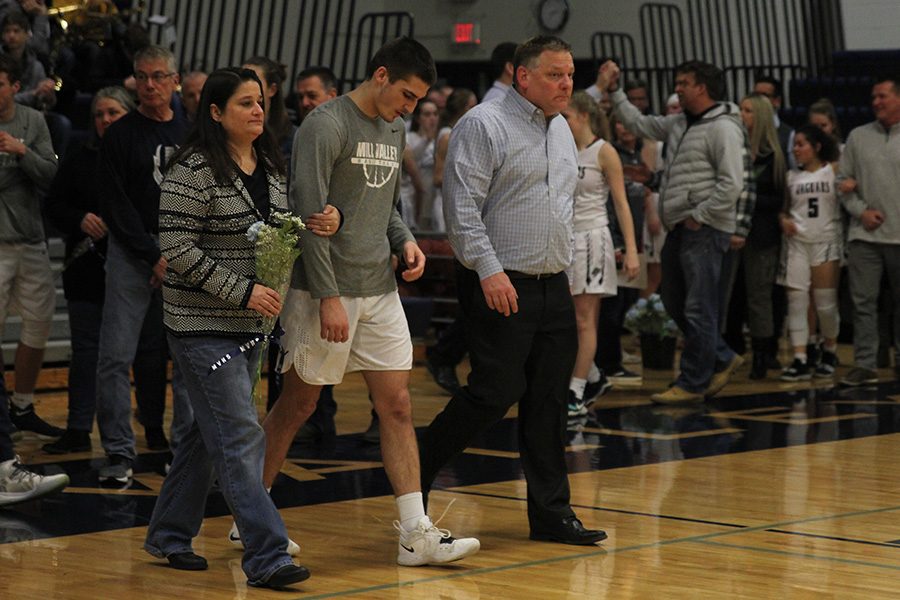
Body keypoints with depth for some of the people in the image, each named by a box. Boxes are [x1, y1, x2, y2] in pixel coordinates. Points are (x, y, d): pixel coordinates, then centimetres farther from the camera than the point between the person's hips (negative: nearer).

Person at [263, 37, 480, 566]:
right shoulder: (328, 125, -12)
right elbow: (311, 215, -16)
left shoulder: (394, 130, 14)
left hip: (380, 292, 7)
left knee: (398, 407, 2)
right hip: (328, 291, -7)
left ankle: (416, 533, 2)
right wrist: (328, 297, -19)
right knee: (298, 404, 3)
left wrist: (406, 241, 4)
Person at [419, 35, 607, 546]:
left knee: (550, 399, 7)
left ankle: (551, 512, 12)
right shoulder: (484, 125, -9)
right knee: (496, 391, -11)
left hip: (554, 286, 8)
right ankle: (415, 475, 5)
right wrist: (490, 270, -22)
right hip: (501, 287, -8)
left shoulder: (562, 129, 17)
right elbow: (463, 206, -15)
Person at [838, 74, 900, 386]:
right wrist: (861, 211, -4)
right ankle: (864, 364, 2)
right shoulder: (858, 137, 7)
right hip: (865, 234, 1)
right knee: (863, 301, -1)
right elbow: (844, 181, 9)